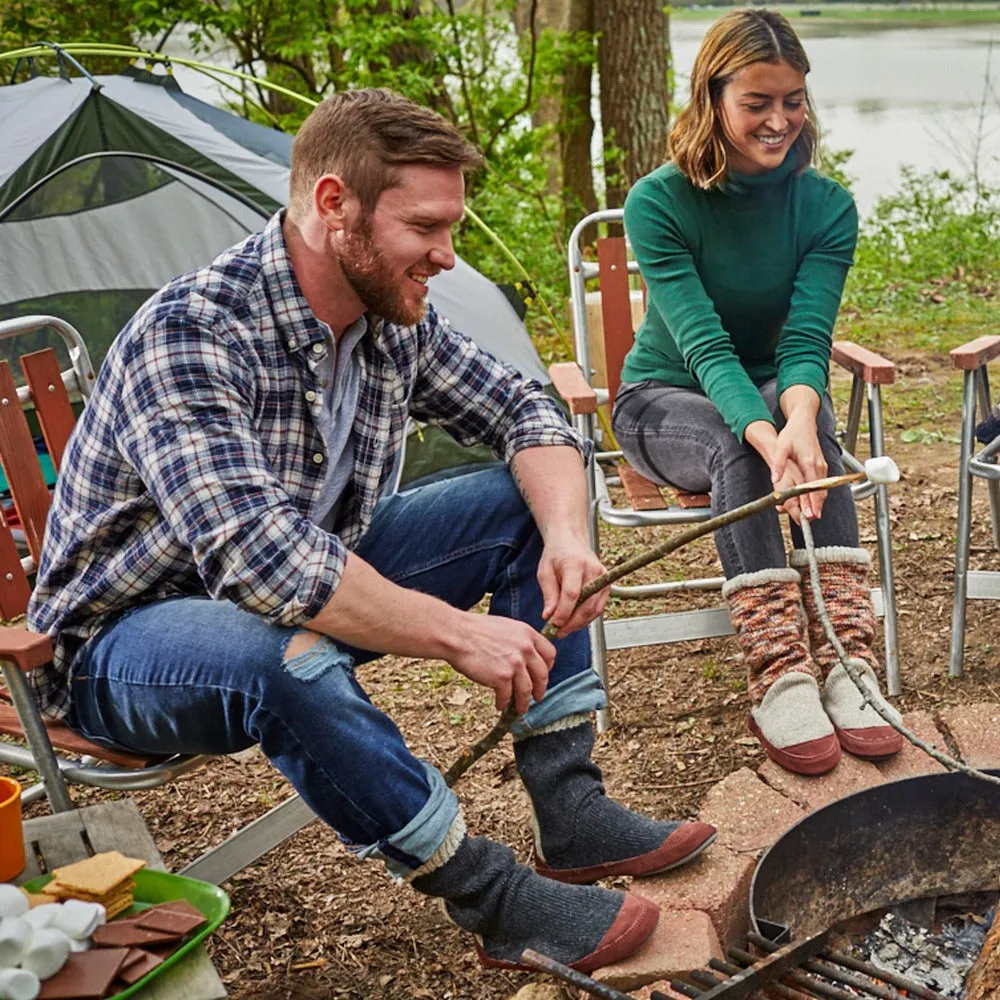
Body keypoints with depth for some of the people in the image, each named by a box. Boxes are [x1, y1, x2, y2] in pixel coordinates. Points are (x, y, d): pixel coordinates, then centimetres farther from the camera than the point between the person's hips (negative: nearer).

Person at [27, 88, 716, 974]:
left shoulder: (392, 317, -6)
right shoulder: (191, 335, -30)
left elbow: (524, 412, 4)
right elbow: (258, 557, -40)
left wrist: (566, 537, -16)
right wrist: (457, 634, -35)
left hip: (311, 586, 8)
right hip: (129, 636, -8)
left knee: (531, 503, -1)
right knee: (287, 653, -42)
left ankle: (572, 816, -4)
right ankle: (497, 904, -21)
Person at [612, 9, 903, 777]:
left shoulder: (826, 206, -10)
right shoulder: (659, 204, -19)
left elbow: (806, 338, -22)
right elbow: (703, 343, -30)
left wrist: (799, 418, -46)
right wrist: (767, 439, -49)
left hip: (770, 386, 3)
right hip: (666, 399, -2)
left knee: (812, 425, -34)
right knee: (737, 453, -37)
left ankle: (844, 661, -42)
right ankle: (781, 678, -44)